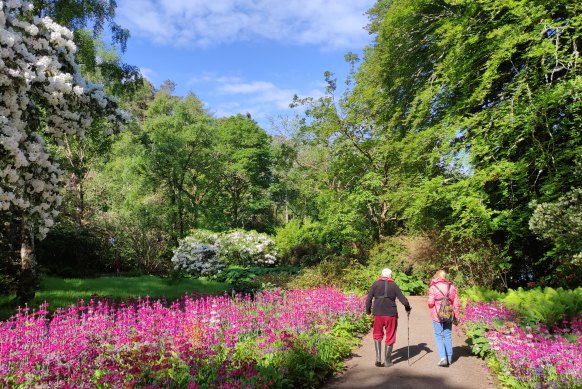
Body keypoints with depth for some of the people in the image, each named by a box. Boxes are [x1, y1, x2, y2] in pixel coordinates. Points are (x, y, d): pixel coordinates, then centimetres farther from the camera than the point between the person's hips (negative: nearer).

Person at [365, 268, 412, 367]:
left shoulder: (376, 284, 3)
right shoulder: (393, 285, 1)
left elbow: (368, 299, -1)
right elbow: (403, 300, -2)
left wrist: (368, 311, 13)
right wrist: (408, 309, 17)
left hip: (378, 314, 1)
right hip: (391, 314, -1)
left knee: (377, 335, 17)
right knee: (390, 337, 12)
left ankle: (378, 358, 6)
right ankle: (387, 361, 17)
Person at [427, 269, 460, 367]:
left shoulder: (433, 287, -9)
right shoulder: (451, 287, 2)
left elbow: (430, 302, -13)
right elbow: (456, 303, 3)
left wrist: (431, 308, 10)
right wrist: (456, 317, 11)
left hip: (437, 315, -3)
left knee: (439, 336, 6)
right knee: (448, 335, 15)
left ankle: (443, 358, -5)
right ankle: (449, 358, 22)